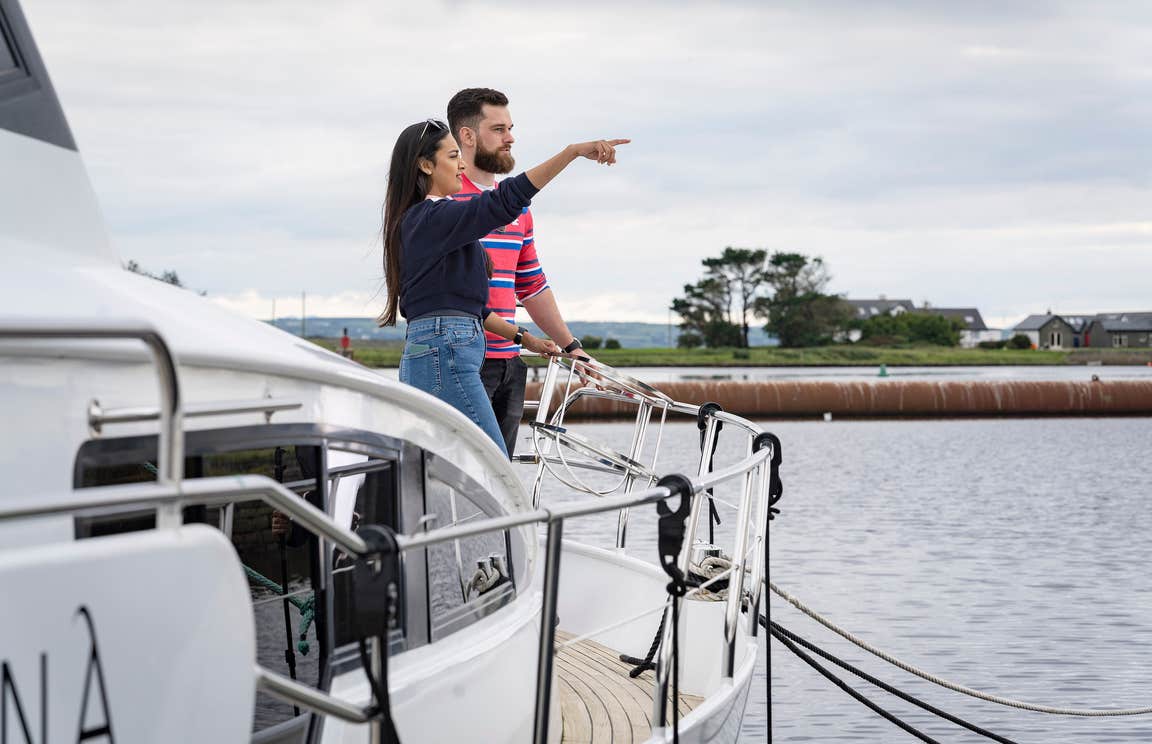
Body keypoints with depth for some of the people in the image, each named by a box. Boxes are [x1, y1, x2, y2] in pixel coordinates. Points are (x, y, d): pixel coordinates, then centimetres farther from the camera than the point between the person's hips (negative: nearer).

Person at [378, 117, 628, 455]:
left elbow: (465, 302, 24)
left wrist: (523, 338, 24)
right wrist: (574, 151, -25)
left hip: (422, 359, 10)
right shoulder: (433, 217, -9)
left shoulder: (420, 221, 21)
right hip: (445, 355, -10)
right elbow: (505, 200, -23)